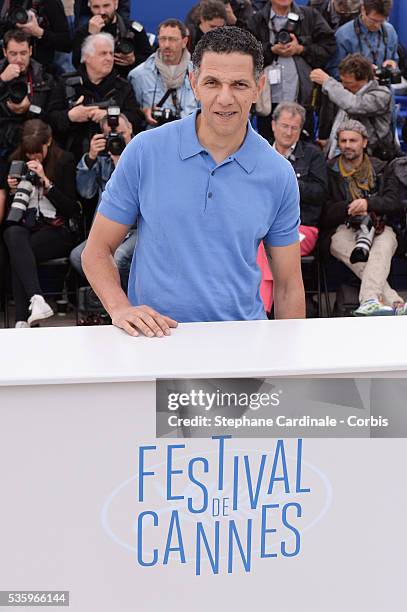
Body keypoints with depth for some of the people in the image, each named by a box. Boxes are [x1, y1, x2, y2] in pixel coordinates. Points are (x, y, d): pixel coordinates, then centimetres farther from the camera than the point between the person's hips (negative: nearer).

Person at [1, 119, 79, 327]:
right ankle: (36, 299, -52)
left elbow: (71, 209, -5)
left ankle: (22, 320, -39)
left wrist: (45, 181, -14)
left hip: (55, 229, -2)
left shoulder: (64, 161, 1)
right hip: (23, 225, 3)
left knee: (17, 254, -32)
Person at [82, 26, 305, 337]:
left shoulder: (279, 175, 4)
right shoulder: (145, 151, 0)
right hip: (156, 339, -1)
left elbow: (288, 286, 11)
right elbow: (97, 251, 7)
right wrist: (120, 308, -10)